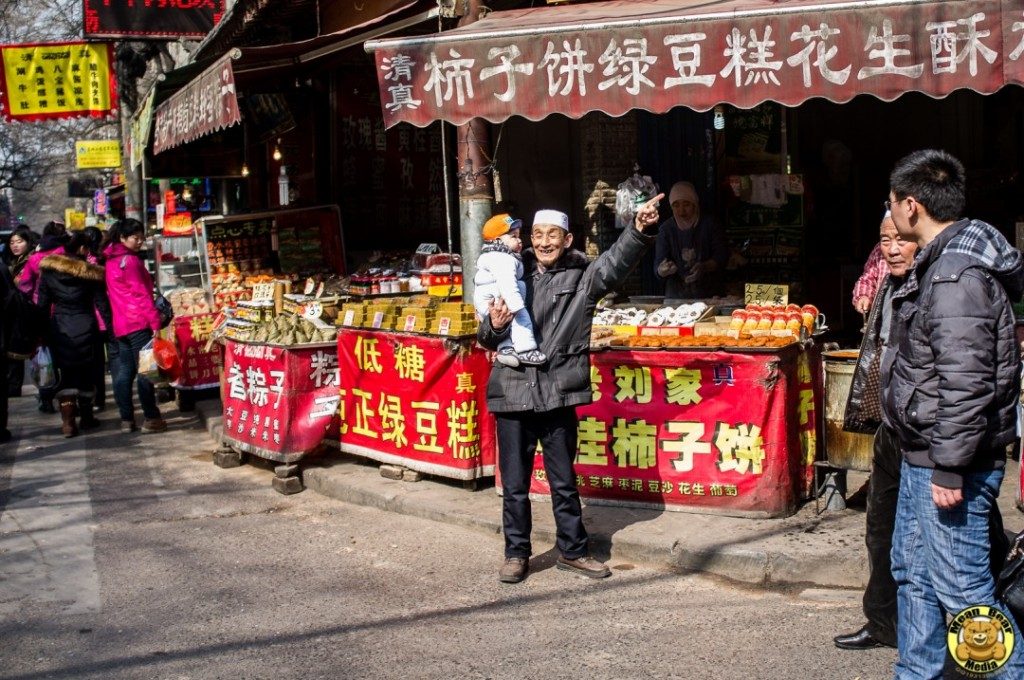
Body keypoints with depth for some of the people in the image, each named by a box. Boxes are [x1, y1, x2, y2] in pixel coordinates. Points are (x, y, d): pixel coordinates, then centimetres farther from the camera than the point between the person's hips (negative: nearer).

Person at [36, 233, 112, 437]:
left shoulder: (48, 270, 1)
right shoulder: (91, 272, -3)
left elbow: (42, 303, 3)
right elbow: (102, 304, -3)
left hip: (59, 329, 1)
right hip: (85, 328, -1)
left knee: (65, 375, 5)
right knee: (85, 374, 12)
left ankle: (68, 421, -5)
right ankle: (86, 417, 23)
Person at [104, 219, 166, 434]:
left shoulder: (111, 260, 14)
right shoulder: (131, 260, -12)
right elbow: (142, 294, -16)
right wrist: (155, 322, -15)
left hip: (119, 325, 9)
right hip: (138, 324, -8)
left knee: (124, 372, 8)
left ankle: (126, 420, 10)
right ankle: (151, 418, -1)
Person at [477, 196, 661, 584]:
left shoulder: (583, 278, 1)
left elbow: (616, 262, -19)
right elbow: (487, 340, 10)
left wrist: (639, 230, -36)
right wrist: (494, 326, -13)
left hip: (558, 397, -1)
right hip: (513, 394, 1)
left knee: (564, 482, 13)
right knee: (514, 484, 10)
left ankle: (572, 551, 27)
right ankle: (516, 553, 24)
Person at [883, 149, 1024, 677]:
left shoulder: (957, 276, -21)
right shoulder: (939, 262, 12)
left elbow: (966, 383, -26)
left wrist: (949, 469, -24)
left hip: (949, 460, -11)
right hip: (922, 455, 11)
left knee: (962, 588, -3)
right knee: (912, 571, 19)